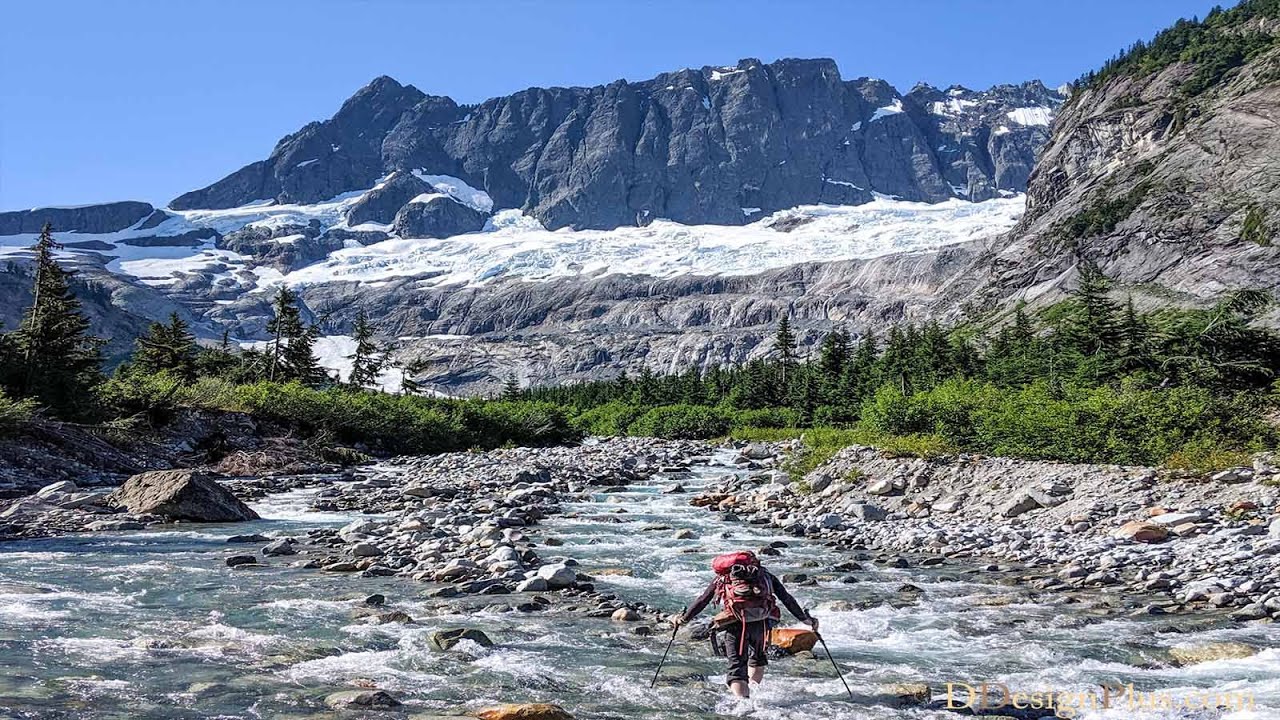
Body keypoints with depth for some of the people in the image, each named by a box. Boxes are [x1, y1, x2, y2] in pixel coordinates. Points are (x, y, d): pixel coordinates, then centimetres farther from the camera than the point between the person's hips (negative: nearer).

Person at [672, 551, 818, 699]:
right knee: (757, 657, 28)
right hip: (761, 621, 2)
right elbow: (786, 598, 23)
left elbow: (702, 601, 27)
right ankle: (754, 693, 24)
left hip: (735, 622, -1)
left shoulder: (722, 577, 27)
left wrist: (684, 618, 36)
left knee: (737, 667, 0)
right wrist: (805, 619, 28)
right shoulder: (764, 574, 28)